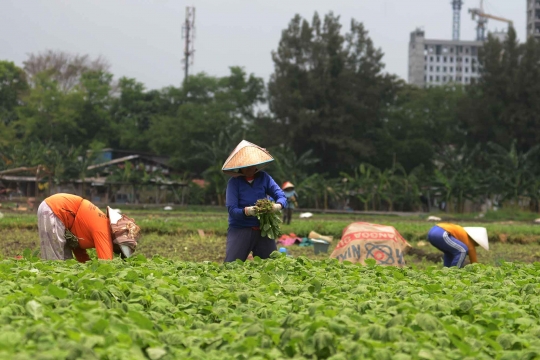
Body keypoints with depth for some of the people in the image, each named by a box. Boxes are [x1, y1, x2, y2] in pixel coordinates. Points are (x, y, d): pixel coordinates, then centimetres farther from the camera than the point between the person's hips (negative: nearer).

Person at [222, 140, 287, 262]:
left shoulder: (264, 177, 4)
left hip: (263, 229, 3)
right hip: (240, 229, -3)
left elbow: (281, 196, -1)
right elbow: (232, 210, -12)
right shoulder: (234, 182, -5)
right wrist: (246, 211, -33)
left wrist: (278, 205, -24)